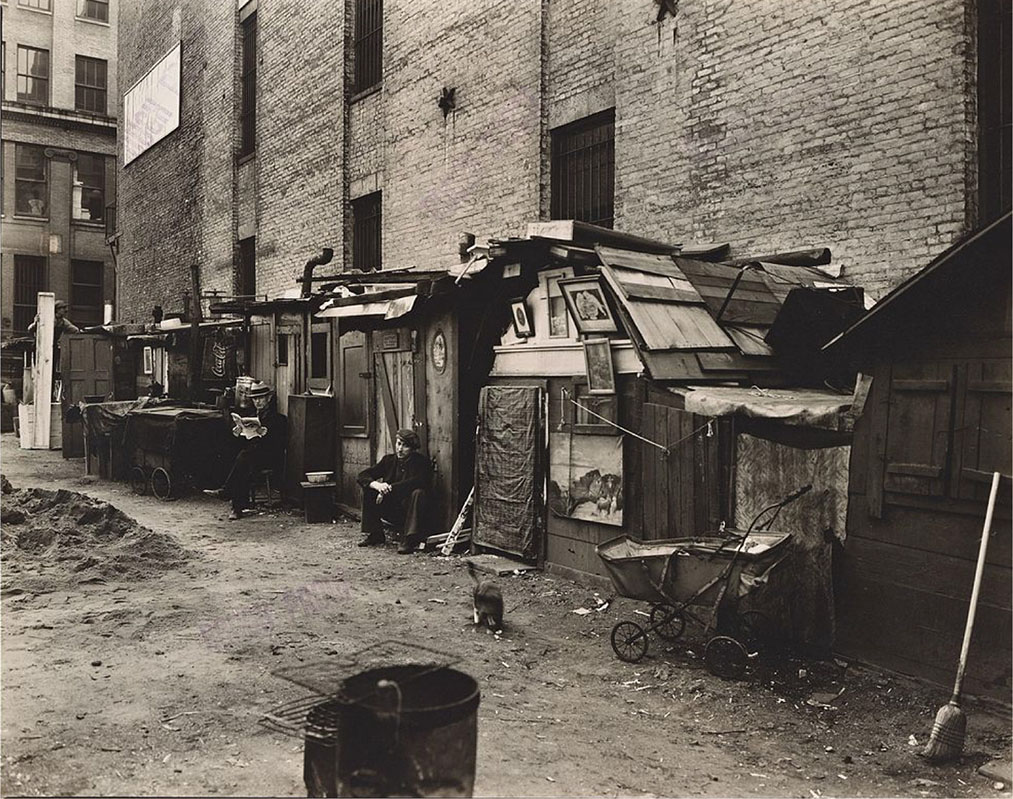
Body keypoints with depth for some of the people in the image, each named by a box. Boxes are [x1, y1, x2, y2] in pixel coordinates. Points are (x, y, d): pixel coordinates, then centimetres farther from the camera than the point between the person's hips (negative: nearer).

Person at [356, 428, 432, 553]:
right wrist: (376, 485, -24)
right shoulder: (389, 460, 5)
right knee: (368, 490, -11)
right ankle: (375, 535, -3)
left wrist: (389, 488, -30)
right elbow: (361, 476, -1)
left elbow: (418, 481, -28)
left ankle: (410, 540, -31)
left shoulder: (422, 462, -8)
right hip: (391, 511, 5)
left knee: (418, 493, -33)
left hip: (409, 510, -4)